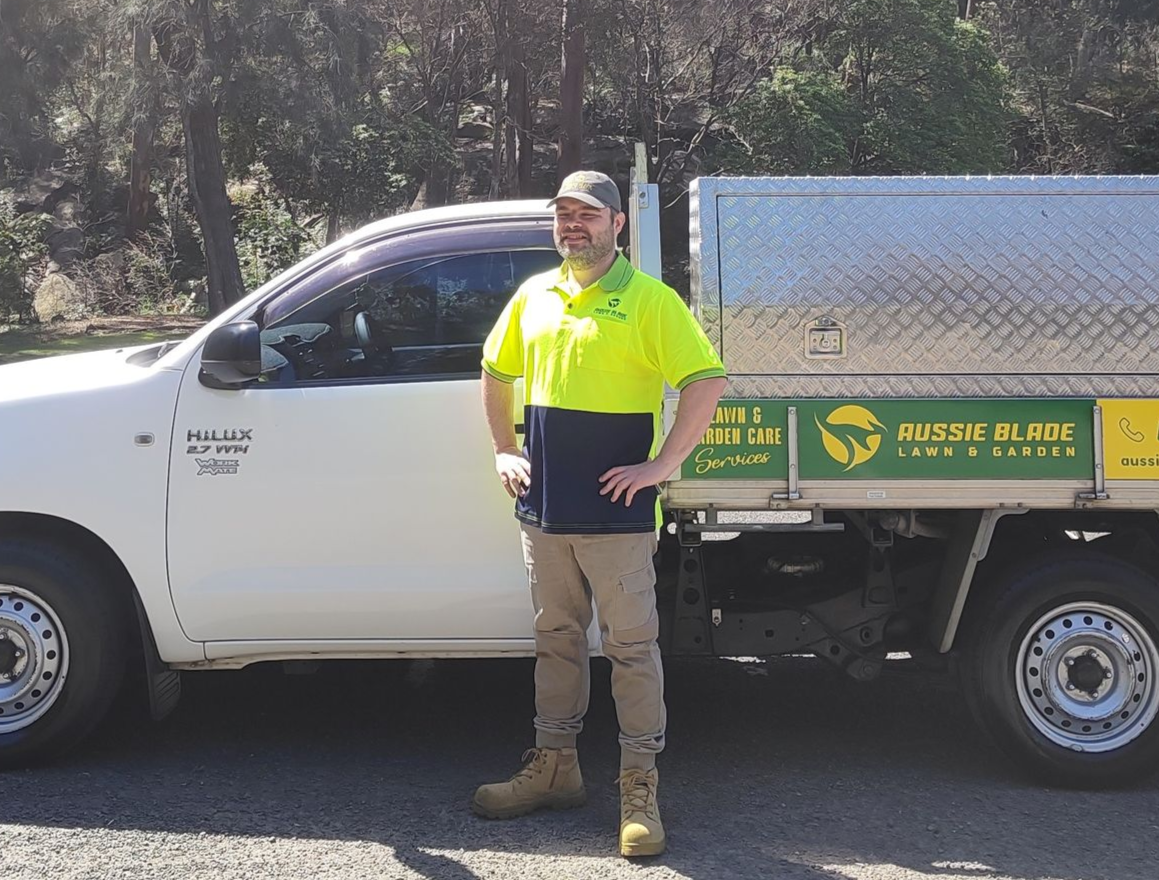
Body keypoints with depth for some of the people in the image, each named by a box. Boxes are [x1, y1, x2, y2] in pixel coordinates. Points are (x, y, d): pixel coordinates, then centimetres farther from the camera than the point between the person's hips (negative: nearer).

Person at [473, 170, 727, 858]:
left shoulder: (649, 300, -7)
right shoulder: (534, 297, 11)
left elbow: (707, 381, -13)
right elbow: (497, 373, 25)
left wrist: (661, 466, -16)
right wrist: (504, 451, 15)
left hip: (616, 515, -6)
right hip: (544, 510, 6)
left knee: (632, 647, 0)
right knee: (557, 639, 15)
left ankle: (640, 788, 8)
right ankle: (555, 767, 27)